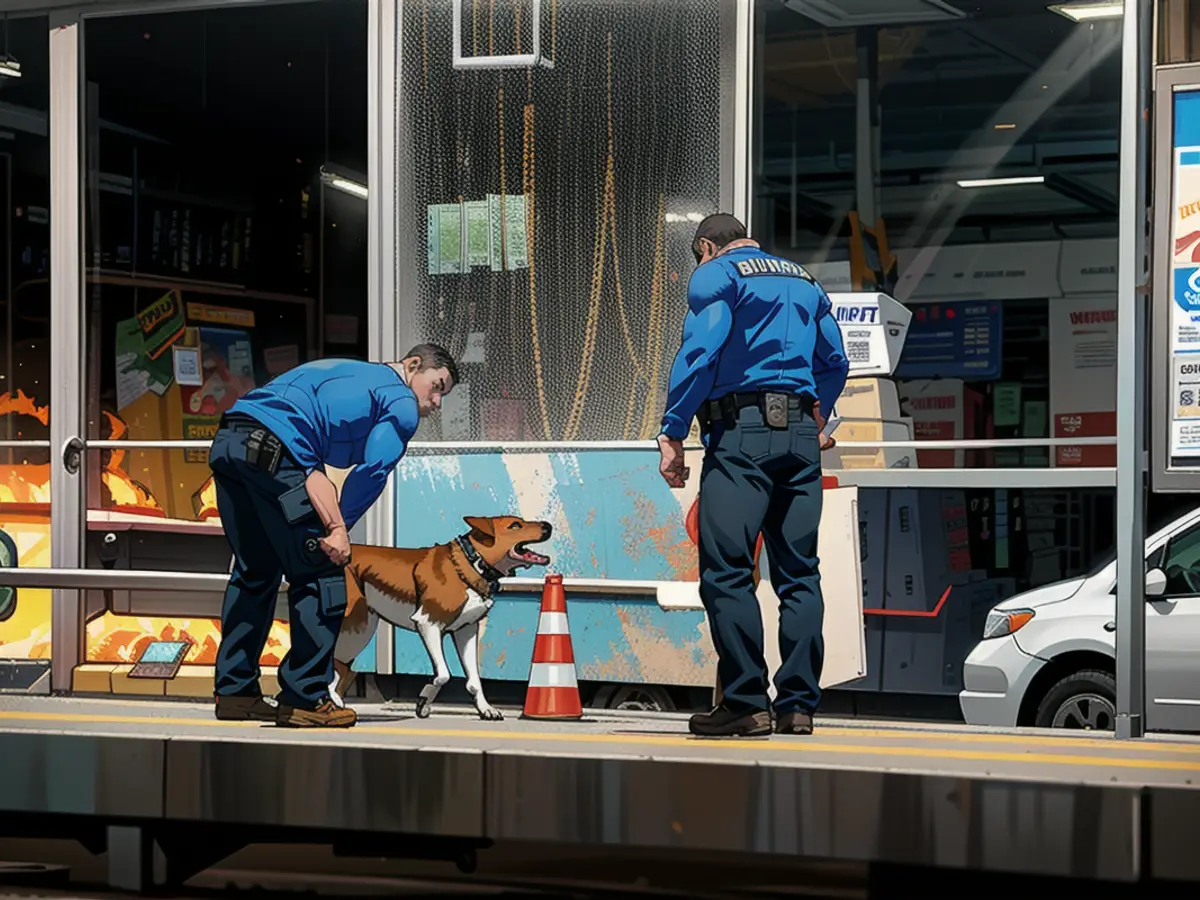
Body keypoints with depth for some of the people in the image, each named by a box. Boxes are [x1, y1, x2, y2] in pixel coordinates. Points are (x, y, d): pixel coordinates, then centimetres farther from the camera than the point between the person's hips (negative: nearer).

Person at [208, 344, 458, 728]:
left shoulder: (344, 373, 33)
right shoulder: (402, 404, 10)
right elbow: (371, 473, -5)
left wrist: (332, 523, 6)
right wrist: (338, 531, 1)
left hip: (225, 442, 9)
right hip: (271, 451, -9)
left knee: (254, 572, 21)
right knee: (320, 576, 2)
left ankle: (234, 691, 24)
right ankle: (304, 699, 3)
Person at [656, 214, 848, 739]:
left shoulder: (716, 275, 2)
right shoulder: (804, 281, 22)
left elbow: (700, 352, -12)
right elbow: (834, 364, 29)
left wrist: (673, 433, -13)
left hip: (742, 430, -6)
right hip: (801, 435, 7)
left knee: (726, 572, -5)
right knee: (798, 573, 8)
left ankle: (746, 704, -8)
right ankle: (798, 705, 7)